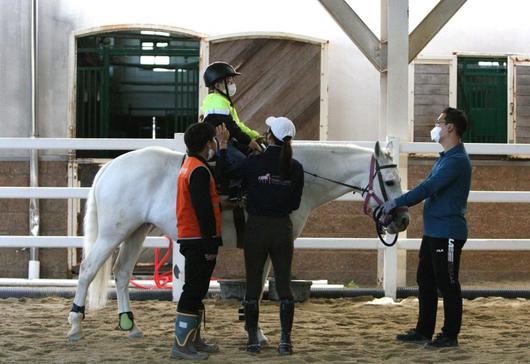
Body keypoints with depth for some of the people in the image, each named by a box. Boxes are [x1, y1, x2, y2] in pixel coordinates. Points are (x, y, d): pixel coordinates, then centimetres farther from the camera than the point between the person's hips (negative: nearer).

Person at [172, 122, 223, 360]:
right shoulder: (199, 171, -17)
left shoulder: (189, 165, 16)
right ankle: (181, 345, -6)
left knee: (197, 291, 17)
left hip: (190, 239, 11)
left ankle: (194, 340, 25)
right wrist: (210, 245, -20)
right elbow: (204, 211, -21)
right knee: (194, 291, -7)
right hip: (199, 241, -11)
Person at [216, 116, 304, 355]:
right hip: (283, 228, 2)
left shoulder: (255, 162, -12)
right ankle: (285, 340, 6)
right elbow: (295, 204, 5)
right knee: (284, 284, 7)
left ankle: (253, 340, 11)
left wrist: (223, 145, 10)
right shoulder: (296, 168, -3)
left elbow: (225, 173, 1)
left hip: (256, 228, -2)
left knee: (253, 284, 8)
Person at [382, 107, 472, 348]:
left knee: (447, 285, -2)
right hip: (433, 231, 11)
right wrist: (400, 206, 11)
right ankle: (424, 331, 23)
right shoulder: (445, 158, 17)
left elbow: (427, 188, -24)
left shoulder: (457, 161, -18)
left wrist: (397, 203, -19)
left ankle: (450, 336, 6)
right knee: (425, 281, 15)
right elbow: (428, 188, 21)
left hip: (448, 234, -11)